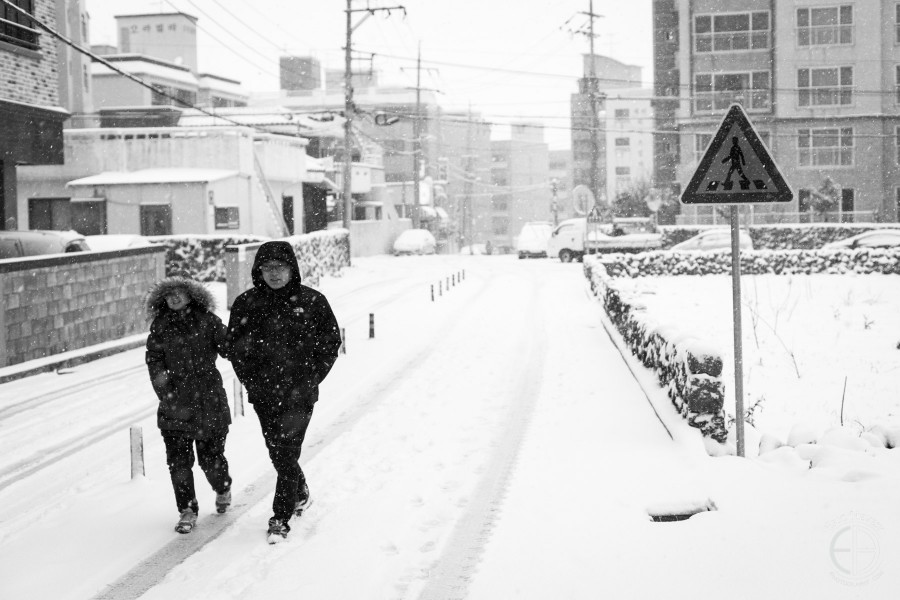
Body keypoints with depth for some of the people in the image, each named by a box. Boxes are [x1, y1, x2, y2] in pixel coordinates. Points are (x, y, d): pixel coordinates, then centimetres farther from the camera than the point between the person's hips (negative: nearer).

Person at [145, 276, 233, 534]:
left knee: (210, 456, 5)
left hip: (208, 400, -2)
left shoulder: (207, 321, 0)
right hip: (175, 405, 2)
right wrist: (166, 393, -12)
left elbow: (228, 347, -4)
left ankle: (223, 489, 37)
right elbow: (154, 359, 0)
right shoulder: (160, 327, 5)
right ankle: (187, 511, 11)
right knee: (178, 459, -2)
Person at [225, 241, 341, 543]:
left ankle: (280, 519, 2)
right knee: (277, 453, 14)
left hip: (299, 393, -3)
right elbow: (234, 345, 10)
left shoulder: (312, 302, -5)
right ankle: (299, 491, 42)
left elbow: (331, 342, 3)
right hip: (263, 394, 3)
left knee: (287, 453, -8)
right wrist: (251, 380, 0)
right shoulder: (246, 303, 0)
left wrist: (310, 379, -4)